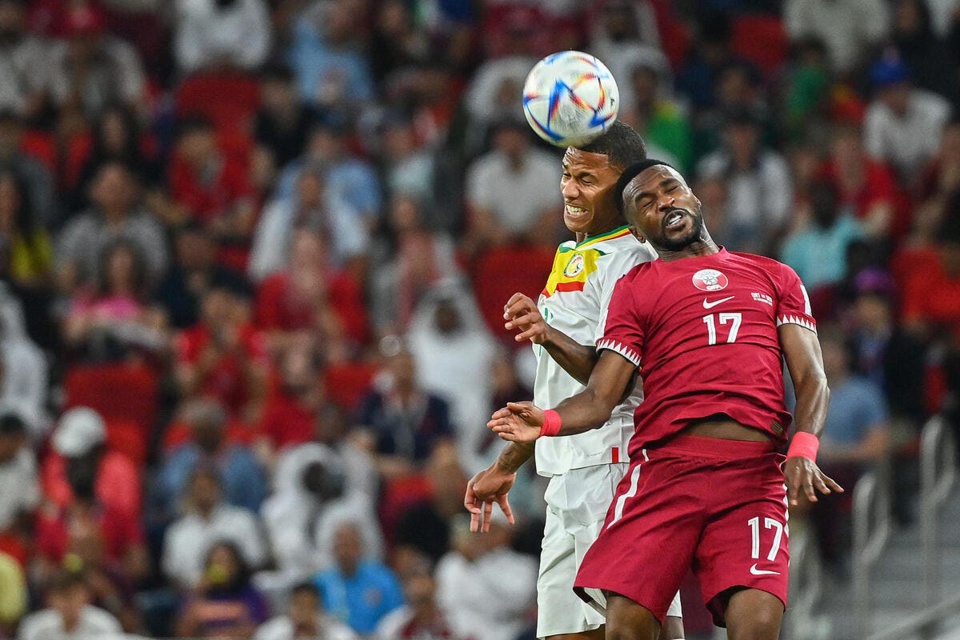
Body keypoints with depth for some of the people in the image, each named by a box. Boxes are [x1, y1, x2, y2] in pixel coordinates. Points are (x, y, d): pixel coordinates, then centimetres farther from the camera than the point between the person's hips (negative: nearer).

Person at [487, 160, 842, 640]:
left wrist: (803, 449, -9)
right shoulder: (635, 288, 18)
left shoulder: (774, 277, 22)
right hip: (665, 465, 0)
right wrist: (548, 422, -14)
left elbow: (811, 379, 13)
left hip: (755, 474, 0)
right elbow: (601, 397, 9)